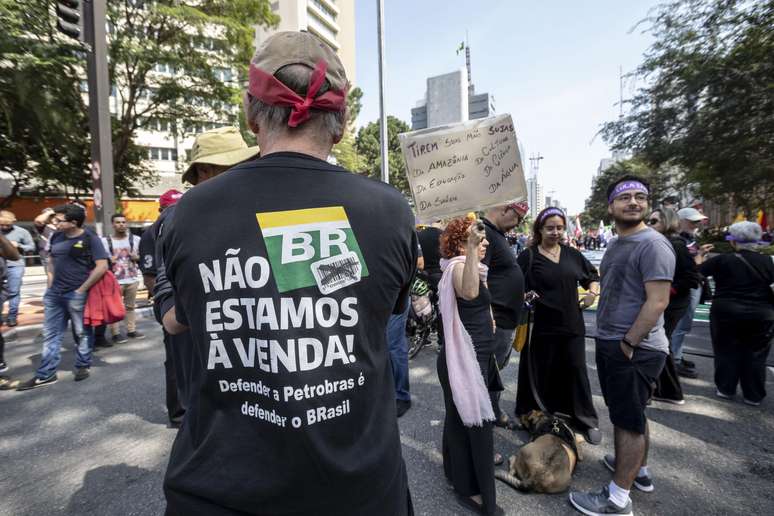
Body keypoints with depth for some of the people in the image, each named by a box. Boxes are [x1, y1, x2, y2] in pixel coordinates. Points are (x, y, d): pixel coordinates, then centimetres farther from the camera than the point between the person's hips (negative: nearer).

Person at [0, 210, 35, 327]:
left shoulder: (22, 232, 1)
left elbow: (32, 247, 4)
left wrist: (18, 245, -14)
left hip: (15, 266, -2)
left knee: (13, 292, 3)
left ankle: (12, 317, 12)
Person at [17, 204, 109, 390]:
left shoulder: (90, 239, -12)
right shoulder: (56, 236, 7)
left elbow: (102, 266, -18)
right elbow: (51, 261, 21)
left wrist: (82, 289, -15)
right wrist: (51, 285, 8)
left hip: (77, 295, -6)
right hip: (54, 293, 7)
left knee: (82, 333, 7)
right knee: (50, 334, 11)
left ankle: (82, 366, 23)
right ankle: (45, 374, 21)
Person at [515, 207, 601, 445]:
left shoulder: (572, 254, 8)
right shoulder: (528, 256, -6)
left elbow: (593, 276, 21)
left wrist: (593, 291, 3)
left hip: (571, 325, 4)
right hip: (541, 327, -3)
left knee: (576, 371, 11)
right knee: (540, 373, 8)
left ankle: (586, 420, 28)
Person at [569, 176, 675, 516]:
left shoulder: (653, 244, -15)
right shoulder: (616, 244, 12)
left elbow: (657, 301, -21)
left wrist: (628, 344, -18)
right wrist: (609, 339, 15)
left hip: (635, 350, -9)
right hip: (609, 344, 9)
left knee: (629, 421, 3)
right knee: (628, 415, 22)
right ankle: (638, 470, 42)